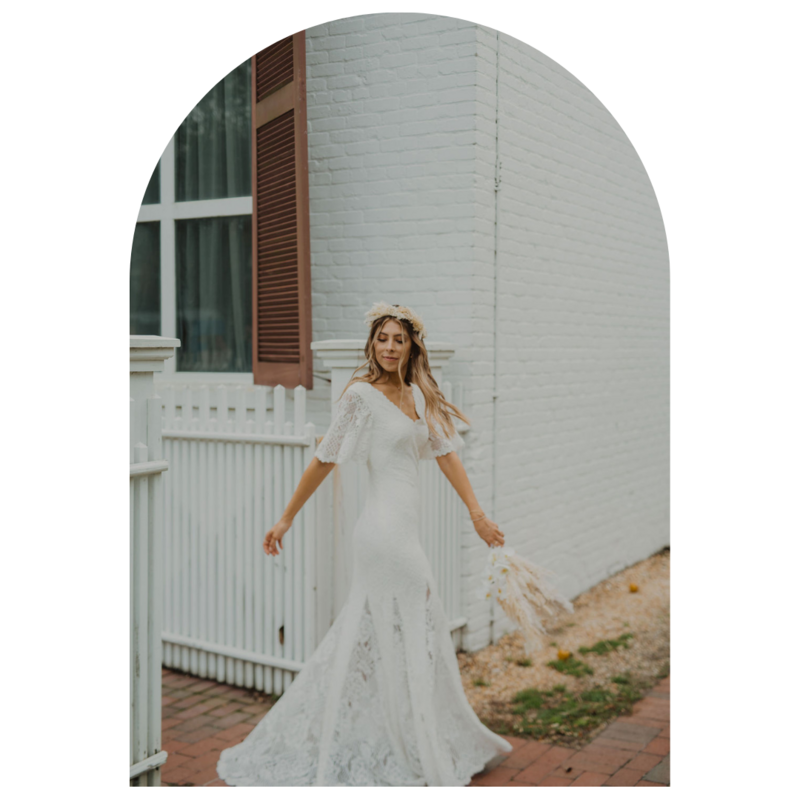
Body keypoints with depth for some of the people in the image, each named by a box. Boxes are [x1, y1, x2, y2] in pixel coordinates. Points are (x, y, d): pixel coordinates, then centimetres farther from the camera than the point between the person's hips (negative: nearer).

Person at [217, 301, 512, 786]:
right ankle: (430, 760, 18)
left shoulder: (419, 395, 12)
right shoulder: (362, 395, -9)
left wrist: (478, 514, 7)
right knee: (412, 639, 2)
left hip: (404, 532, 8)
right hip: (387, 531, -8)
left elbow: (447, 454, 11)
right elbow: (325, 460, -5)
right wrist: (287, 518, 0)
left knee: (368, 637, 16)